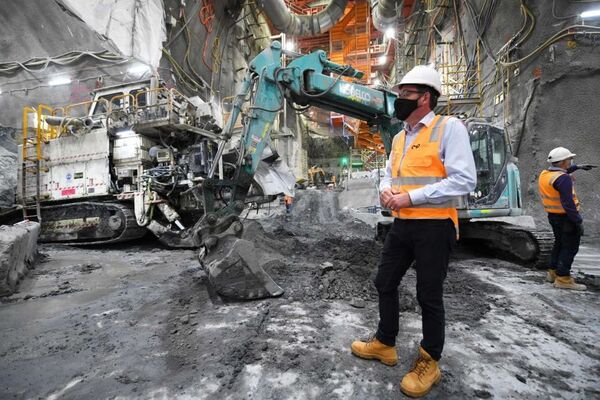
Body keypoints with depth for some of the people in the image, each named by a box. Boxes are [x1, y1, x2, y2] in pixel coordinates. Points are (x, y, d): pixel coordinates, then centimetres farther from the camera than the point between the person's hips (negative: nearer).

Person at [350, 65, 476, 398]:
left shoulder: (449, 128, -9)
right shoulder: (399, 138, 14)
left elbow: (464, 181, -18)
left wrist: (411, 197, -19)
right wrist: (385, 192, -3)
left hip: (434, 227, -7)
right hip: (402, 225, 8)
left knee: (429, 296, 5)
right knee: (385, 283, 14)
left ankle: (429, 363, 27)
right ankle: (385, 344, 35)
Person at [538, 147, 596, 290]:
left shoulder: (544, 174, 5)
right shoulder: (563, 179, -22)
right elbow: (568, 203, -26)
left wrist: (577, 167, 38)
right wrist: (578, 221, -21)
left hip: (553, 215, 9)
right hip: (566, 217, -9)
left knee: (559, 244, 20)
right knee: (570, 248, 0)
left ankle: (552, 272, 28)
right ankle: (563, 279, 3)